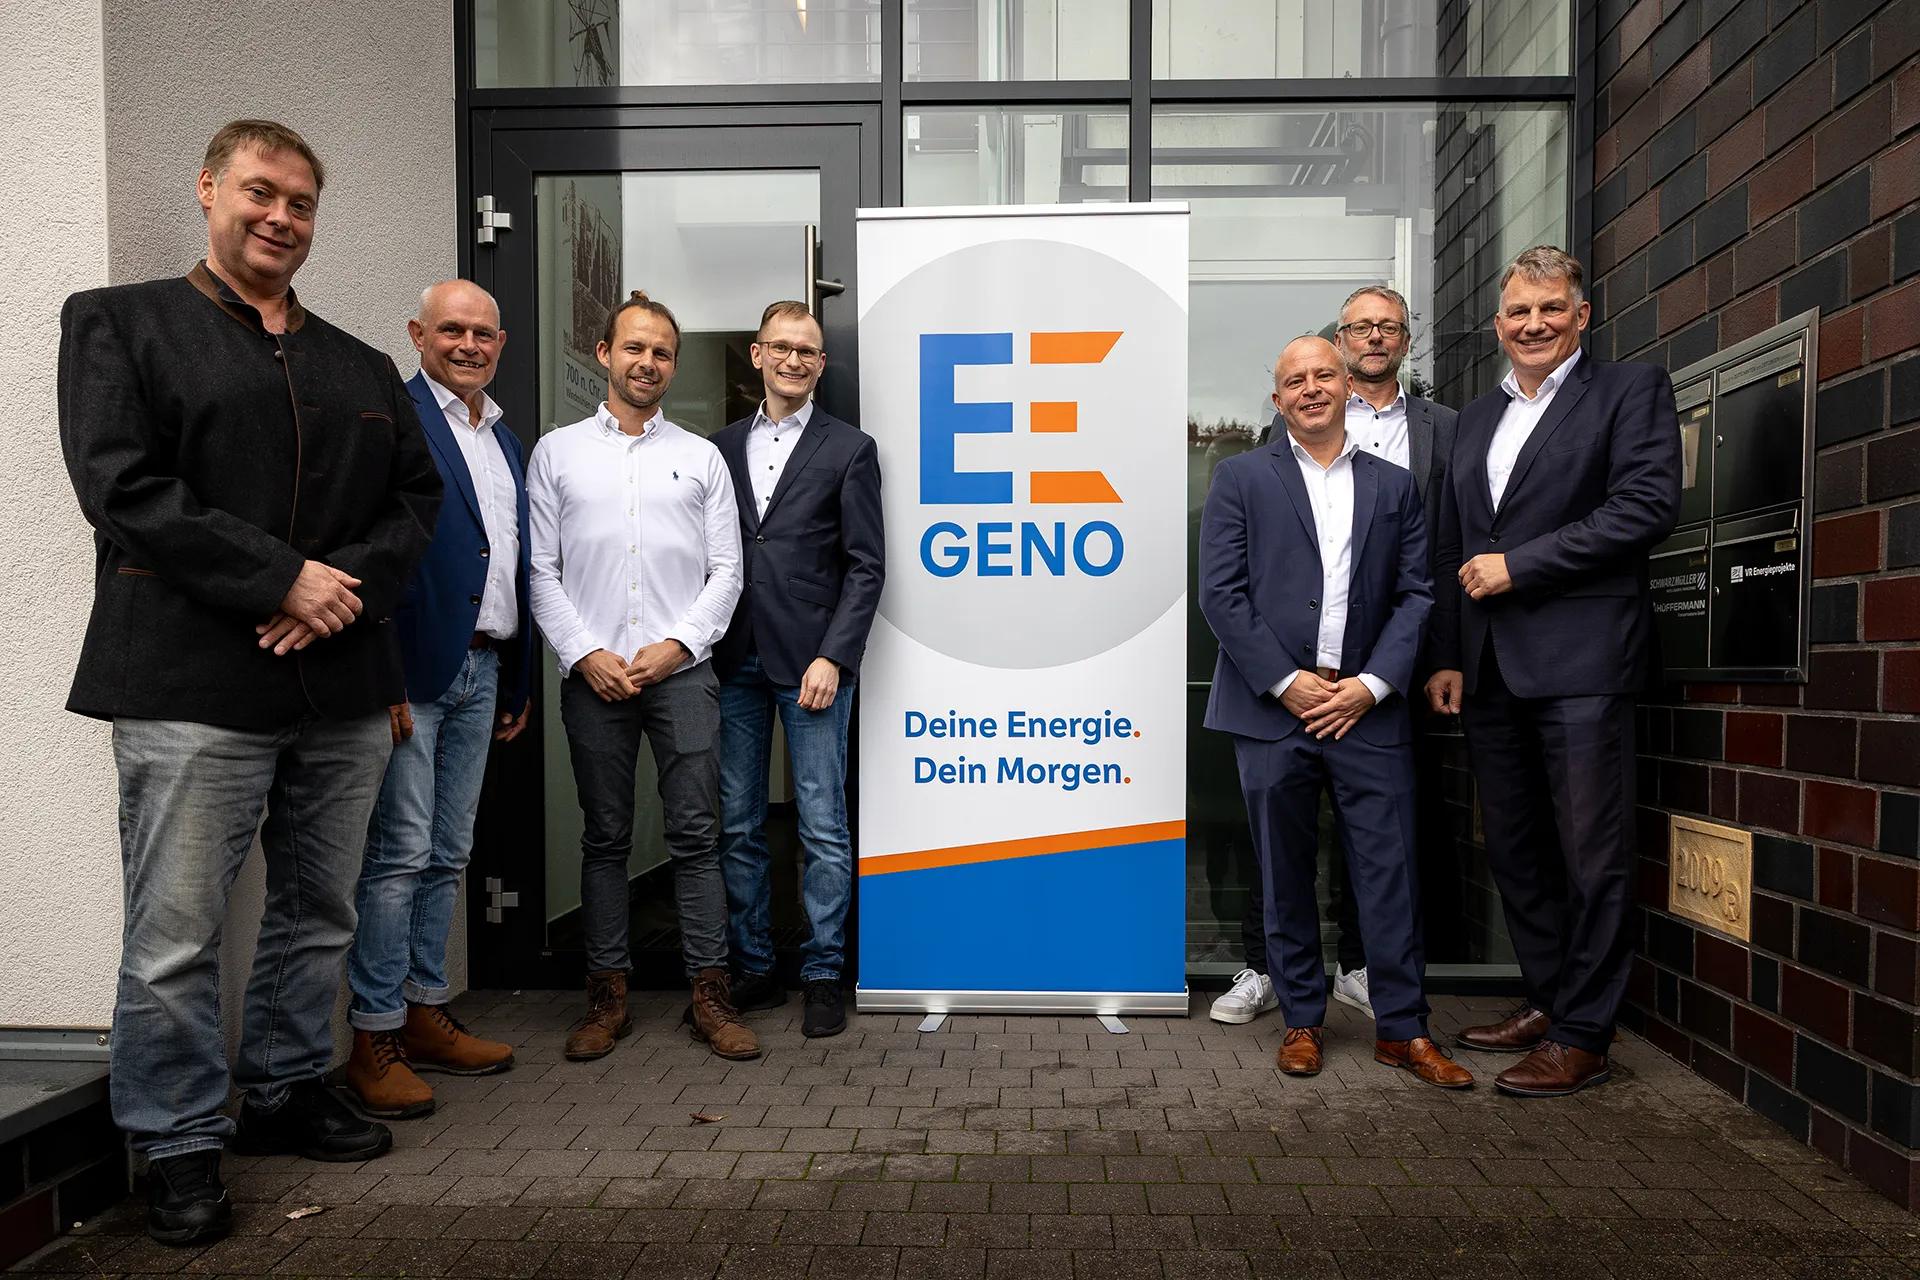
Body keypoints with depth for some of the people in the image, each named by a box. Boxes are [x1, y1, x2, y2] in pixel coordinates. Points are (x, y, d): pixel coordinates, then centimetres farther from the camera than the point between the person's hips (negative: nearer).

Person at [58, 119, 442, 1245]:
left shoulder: (363, 368, 18)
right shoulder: (119, 322, 6)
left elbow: (418, 496, 11)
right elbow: (123, 485, -7)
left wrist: (352, 583, -8)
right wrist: (283, 578, -15)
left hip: (343, 688, 5)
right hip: (192, 686, -4)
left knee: (320, 916, 14)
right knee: (176, 937, 1)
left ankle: (288, 1092, 32)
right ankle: (182, 1145, 19)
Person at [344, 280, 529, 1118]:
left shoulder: (508, 442, 18)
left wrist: (518, 683, 17)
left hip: (482, 671, 8)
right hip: (410, 671, -7)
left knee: (448, 856, 13)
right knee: (399, 854, -3)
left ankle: (426, 1016, 25)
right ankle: (374, 1039, 9)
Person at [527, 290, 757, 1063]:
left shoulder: (702, 458, 12)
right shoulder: (555, 453, 12)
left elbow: (726, 571, 6)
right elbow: (540, 571, 5)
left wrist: (676, 645, -7)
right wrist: (584, 654, -7)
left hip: (682, 670, 0)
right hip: (592, 674, 1)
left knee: (695, 834, -1)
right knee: (605, 838, 7)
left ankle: (709, 994, 8)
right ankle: (607, 997, 17)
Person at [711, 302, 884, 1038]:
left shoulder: (848, 450, 3)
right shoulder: (722, 447, 14)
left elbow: (866, 567, -2)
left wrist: (832, 658, -11)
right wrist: (702, 647, 3)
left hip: (811, 662, -4)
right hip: (736, 663, 4)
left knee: (823, 827, 0)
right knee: (738, 826, 9)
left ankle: (823, 977, 13)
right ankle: (753, 970, 23)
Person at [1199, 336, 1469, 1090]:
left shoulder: (1394, 486, 13)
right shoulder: (1241, 478, 5)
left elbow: (1415, 595, 7)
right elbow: (1220, 594, -3)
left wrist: (1371, 685, -6)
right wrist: (1286, 683, -9)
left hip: (1366, 709, 2)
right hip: (1273, 708, -1)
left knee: (1390, 871, 3)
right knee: (1286, 876, 8)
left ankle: (1401, 1029, 17)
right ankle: (1302, 1022, 22)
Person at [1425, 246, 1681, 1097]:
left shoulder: (1632, 390, 4)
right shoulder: (1477, 418, 20)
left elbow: (1648, 504, -11)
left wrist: (1520, 565, -12)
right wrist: (1448, 657, 12)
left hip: (1581, 660, -6)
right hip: (1491, 668, 6)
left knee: (1591, 856, -1)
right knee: (1514, 850, 13)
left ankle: (1582, 1035, 10)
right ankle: (1546, 1000, 27)